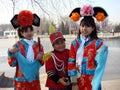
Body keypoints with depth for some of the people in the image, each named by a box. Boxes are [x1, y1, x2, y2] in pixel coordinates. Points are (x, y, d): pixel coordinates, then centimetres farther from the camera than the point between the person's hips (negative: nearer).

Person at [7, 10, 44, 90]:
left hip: (34, 79, 3)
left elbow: (41, 63, 7)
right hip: (21, 80, -3)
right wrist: (11, 53, -22)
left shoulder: (38, 45, 2)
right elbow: (12, 64, -7)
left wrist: (40, 59, -13)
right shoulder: (18, 45, -6)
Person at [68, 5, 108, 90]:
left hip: (92, 83, -3)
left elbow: (100, 66, -12)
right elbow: (71, 63, -1)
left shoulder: (99, 43, -8)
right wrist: (74, 83, -6)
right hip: (78, 82, 3)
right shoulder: (75, 43, 1)